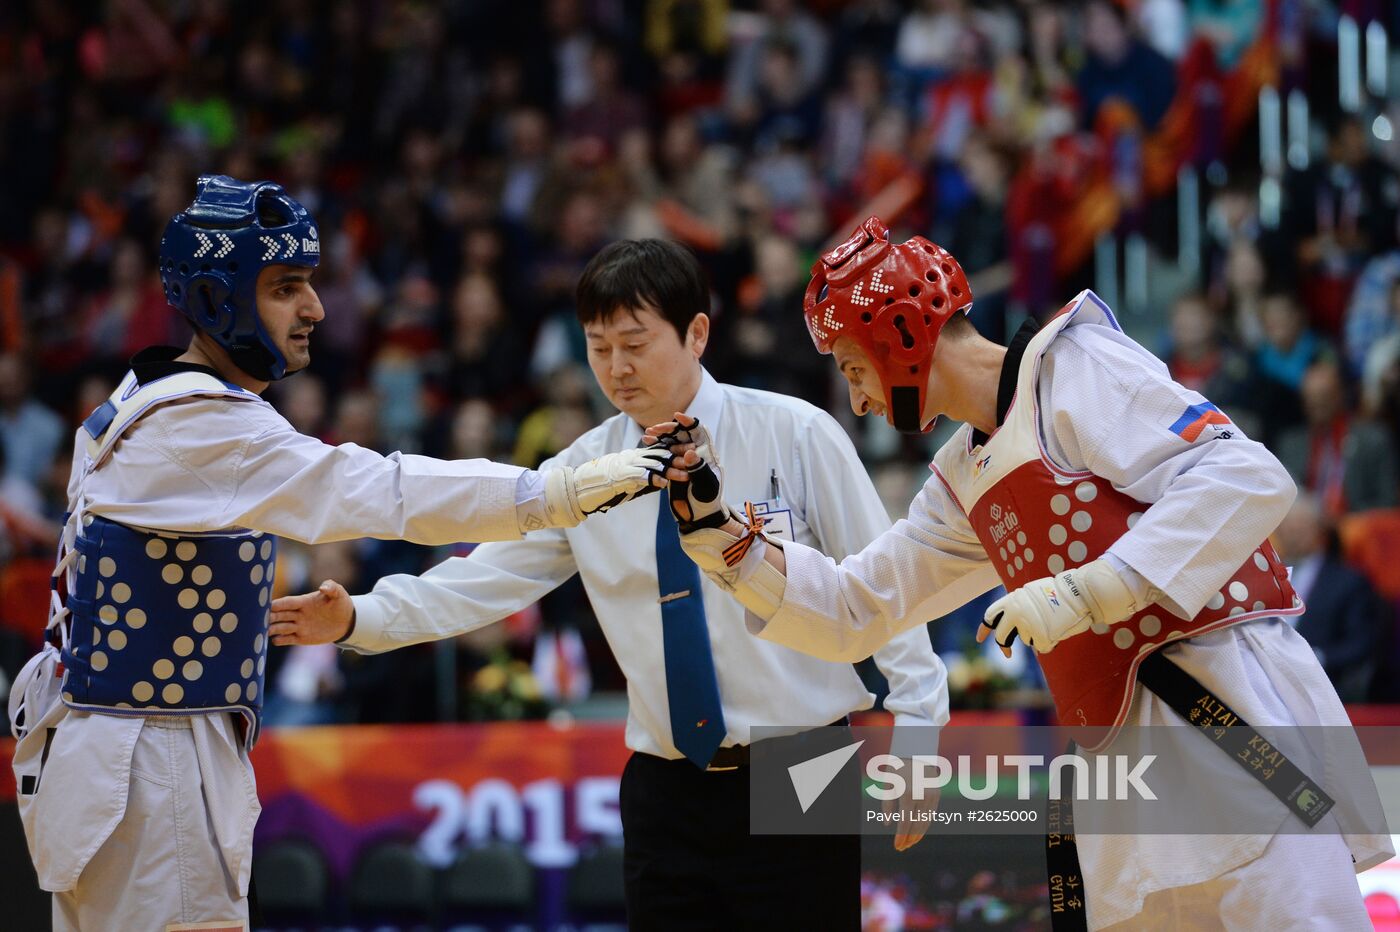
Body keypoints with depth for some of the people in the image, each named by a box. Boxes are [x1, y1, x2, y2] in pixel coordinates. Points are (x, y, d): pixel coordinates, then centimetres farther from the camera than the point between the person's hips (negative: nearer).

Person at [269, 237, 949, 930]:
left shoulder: (795, 435, -4)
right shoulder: (582, 472, 4)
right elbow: (489, 579, -3)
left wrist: (917, 736, -6)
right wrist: (359, 618, -17)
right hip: (667, 794, 3)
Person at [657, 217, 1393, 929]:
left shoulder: (1069, 366, -4)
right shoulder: (962, 479, 22)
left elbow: (1248, 480, -16)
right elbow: (852, 612, 27)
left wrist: (1084, 592, -19)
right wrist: (719, 532, 16)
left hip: (1230, 714, -8)